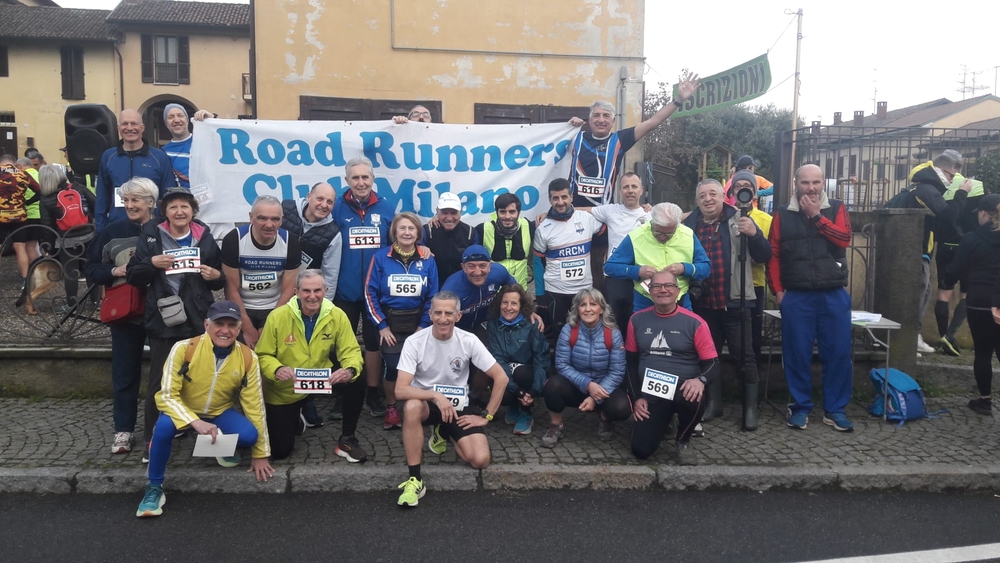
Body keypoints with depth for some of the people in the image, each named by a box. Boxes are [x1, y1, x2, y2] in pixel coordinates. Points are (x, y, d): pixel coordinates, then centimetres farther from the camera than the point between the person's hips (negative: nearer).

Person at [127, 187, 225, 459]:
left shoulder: (205, 237, 6)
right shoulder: (151, 236, 3)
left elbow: (221, 279, 12)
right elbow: (132, 276, 1)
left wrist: (216, 276, -10)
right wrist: (152, 263, -16)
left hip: (198, 321, 1)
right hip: (163, 320, -1)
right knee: (159, 381, 4)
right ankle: (153, 438, 17)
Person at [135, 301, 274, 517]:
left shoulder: (248, 358, -17)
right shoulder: (184, 349, -24)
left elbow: (254, 405, -10)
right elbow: (166, 395, -24)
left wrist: (260, 454, -6)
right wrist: (196, 422, -41)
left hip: (220, 413, 2)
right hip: (183, 410, -2)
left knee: (249, 435, -26)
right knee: (164, 425, -35)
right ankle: (154, 487, -11)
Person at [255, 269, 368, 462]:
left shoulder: (337, 316, -15)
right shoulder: (277, 316, -19)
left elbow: (351, 351, -14)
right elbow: (262, 355, -13)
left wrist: (350, 370, -38)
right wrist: (277, 370, -36)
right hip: (284, 390, -1)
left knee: (356, 382, -27)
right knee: (280, 450, 0)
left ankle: (347, 439, -6)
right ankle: (295, 418, 37)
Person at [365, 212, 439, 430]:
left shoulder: (427, 260, -1)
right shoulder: (381, 257, -4)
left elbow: (433, 296, 2)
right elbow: (370, 292, -4)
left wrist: (423, 325, -2)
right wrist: (381, 325, -7)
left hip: (417, 323, 1)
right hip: (390, 322, -1)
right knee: (393, 367, -7)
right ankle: (391, 409, 15)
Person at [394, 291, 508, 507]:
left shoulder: (469, 341, -12)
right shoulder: (414, 342, -16)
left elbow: (501, 378, -6)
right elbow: (400, 390, -23)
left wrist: (486, 416, -7)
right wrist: (436, 396, -35)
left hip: (458, 407, 2)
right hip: (426, 403, -2)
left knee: (480, 460, -19)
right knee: (411, 406, -39)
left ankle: (444, 434, 15)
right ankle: (415, 480, -26)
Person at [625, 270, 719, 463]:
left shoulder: (695, 323, -7)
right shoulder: (637, 320, 3)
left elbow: (713, 364, -6)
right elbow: (630, 362, 11)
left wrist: (701, 380, -29)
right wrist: (637, 397, 3)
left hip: (683, 389, -2)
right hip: (649, 394, 2)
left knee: (693, 398, -39)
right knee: (641, 450, -11)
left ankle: (683, 441, -3)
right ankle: (664, 419, 26)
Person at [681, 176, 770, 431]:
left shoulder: (739, 220, -2)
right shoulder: (689, 225, 3)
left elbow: (764, 257, -4)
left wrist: (754, 234, -22)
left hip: (735, 301, -3)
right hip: (702, 302, 3)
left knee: (744, 355, 3)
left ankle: (750, 408, 14)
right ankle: (713, 403, 29)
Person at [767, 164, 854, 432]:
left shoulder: (836, 208, 6)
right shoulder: (783, 214, 5)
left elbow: (844, 239, -10)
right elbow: (773, 254, 3)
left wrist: (816, 216, -11)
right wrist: (777, 290, -4)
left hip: (834, 295, 1)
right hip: (796, 297, -1)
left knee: (838, 353, 3)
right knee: (797, 353, 2)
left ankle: (834, 409, 16)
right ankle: (800, 407, 15)